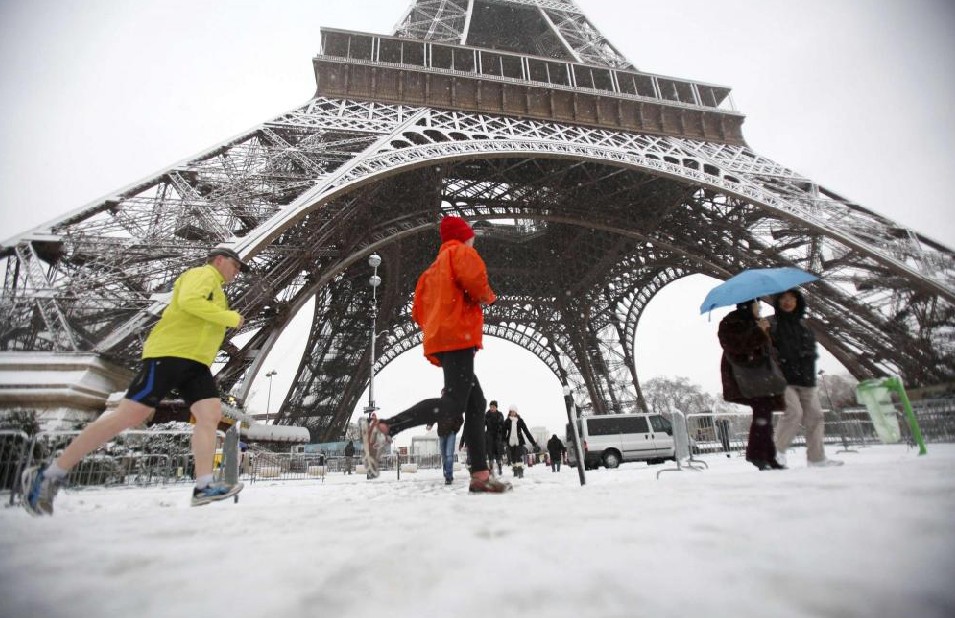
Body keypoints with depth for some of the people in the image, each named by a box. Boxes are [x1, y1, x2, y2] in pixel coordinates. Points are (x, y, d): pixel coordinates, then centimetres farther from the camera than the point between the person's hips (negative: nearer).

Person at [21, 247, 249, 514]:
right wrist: (230, 317, -13)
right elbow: (188, 301, -19)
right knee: (129, 415, -12)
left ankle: (203, 486, -15)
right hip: (170, 353, -9)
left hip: (195, 362, 9)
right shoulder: (203, 273, 1)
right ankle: (50, 474, 0)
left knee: (211, 414, -10)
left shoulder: (215, 290, 29)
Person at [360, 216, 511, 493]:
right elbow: (473, 273, -17)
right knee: (453, 403, -19)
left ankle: (480, 475, 3)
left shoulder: (432, 269, 30)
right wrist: (486, 295, 0)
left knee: (476, 403, 7)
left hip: (440, 341, 10)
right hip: (458, 337, -10)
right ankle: (381, 427, -27)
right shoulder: (458, 251, 6)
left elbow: (419, 312, 25)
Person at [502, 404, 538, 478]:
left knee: (519, 457, -14)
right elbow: (504, 433, -3)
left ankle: (520, 472, -15)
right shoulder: (507, 422, 0)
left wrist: (534, 443, -2)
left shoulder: (520, 421, 0)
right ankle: (515, 472, 18)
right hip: (510, 442, 1)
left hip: (519, 441, -1)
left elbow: (526, 431, 0)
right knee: (513, 458, 6)